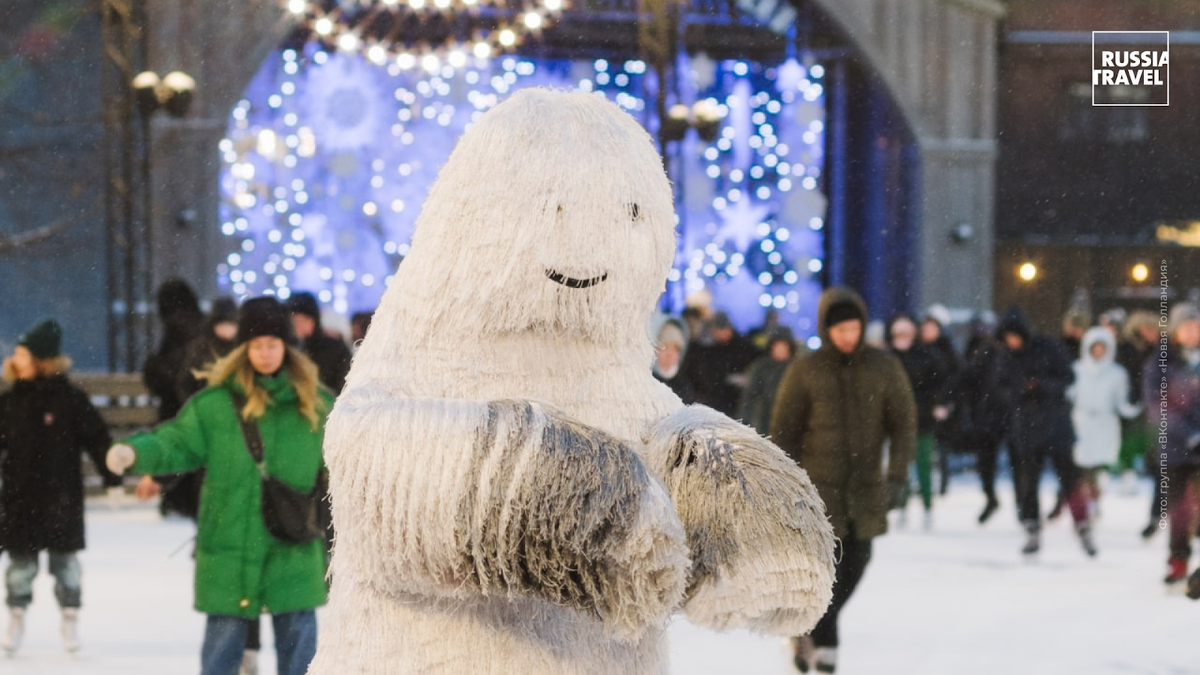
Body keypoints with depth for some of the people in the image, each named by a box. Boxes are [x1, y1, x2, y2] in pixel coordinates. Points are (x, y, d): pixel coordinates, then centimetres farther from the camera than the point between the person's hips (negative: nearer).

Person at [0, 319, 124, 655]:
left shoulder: (70, 400, -6)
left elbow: (97, 440, -2)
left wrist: (113, 480, -3)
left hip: (60, 496, -2)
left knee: (64, 558, 4)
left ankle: (70, 618, 15)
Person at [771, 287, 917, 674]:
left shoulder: (884, 367, 1)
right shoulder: (805, 371, -3)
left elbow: (904, 423, 3)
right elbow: (783, 432, 1)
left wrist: (897, 475, -8)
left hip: (866, 489, 3)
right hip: (818, 486, -3)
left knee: (855, 564, 8)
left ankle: (807, 629, 29)